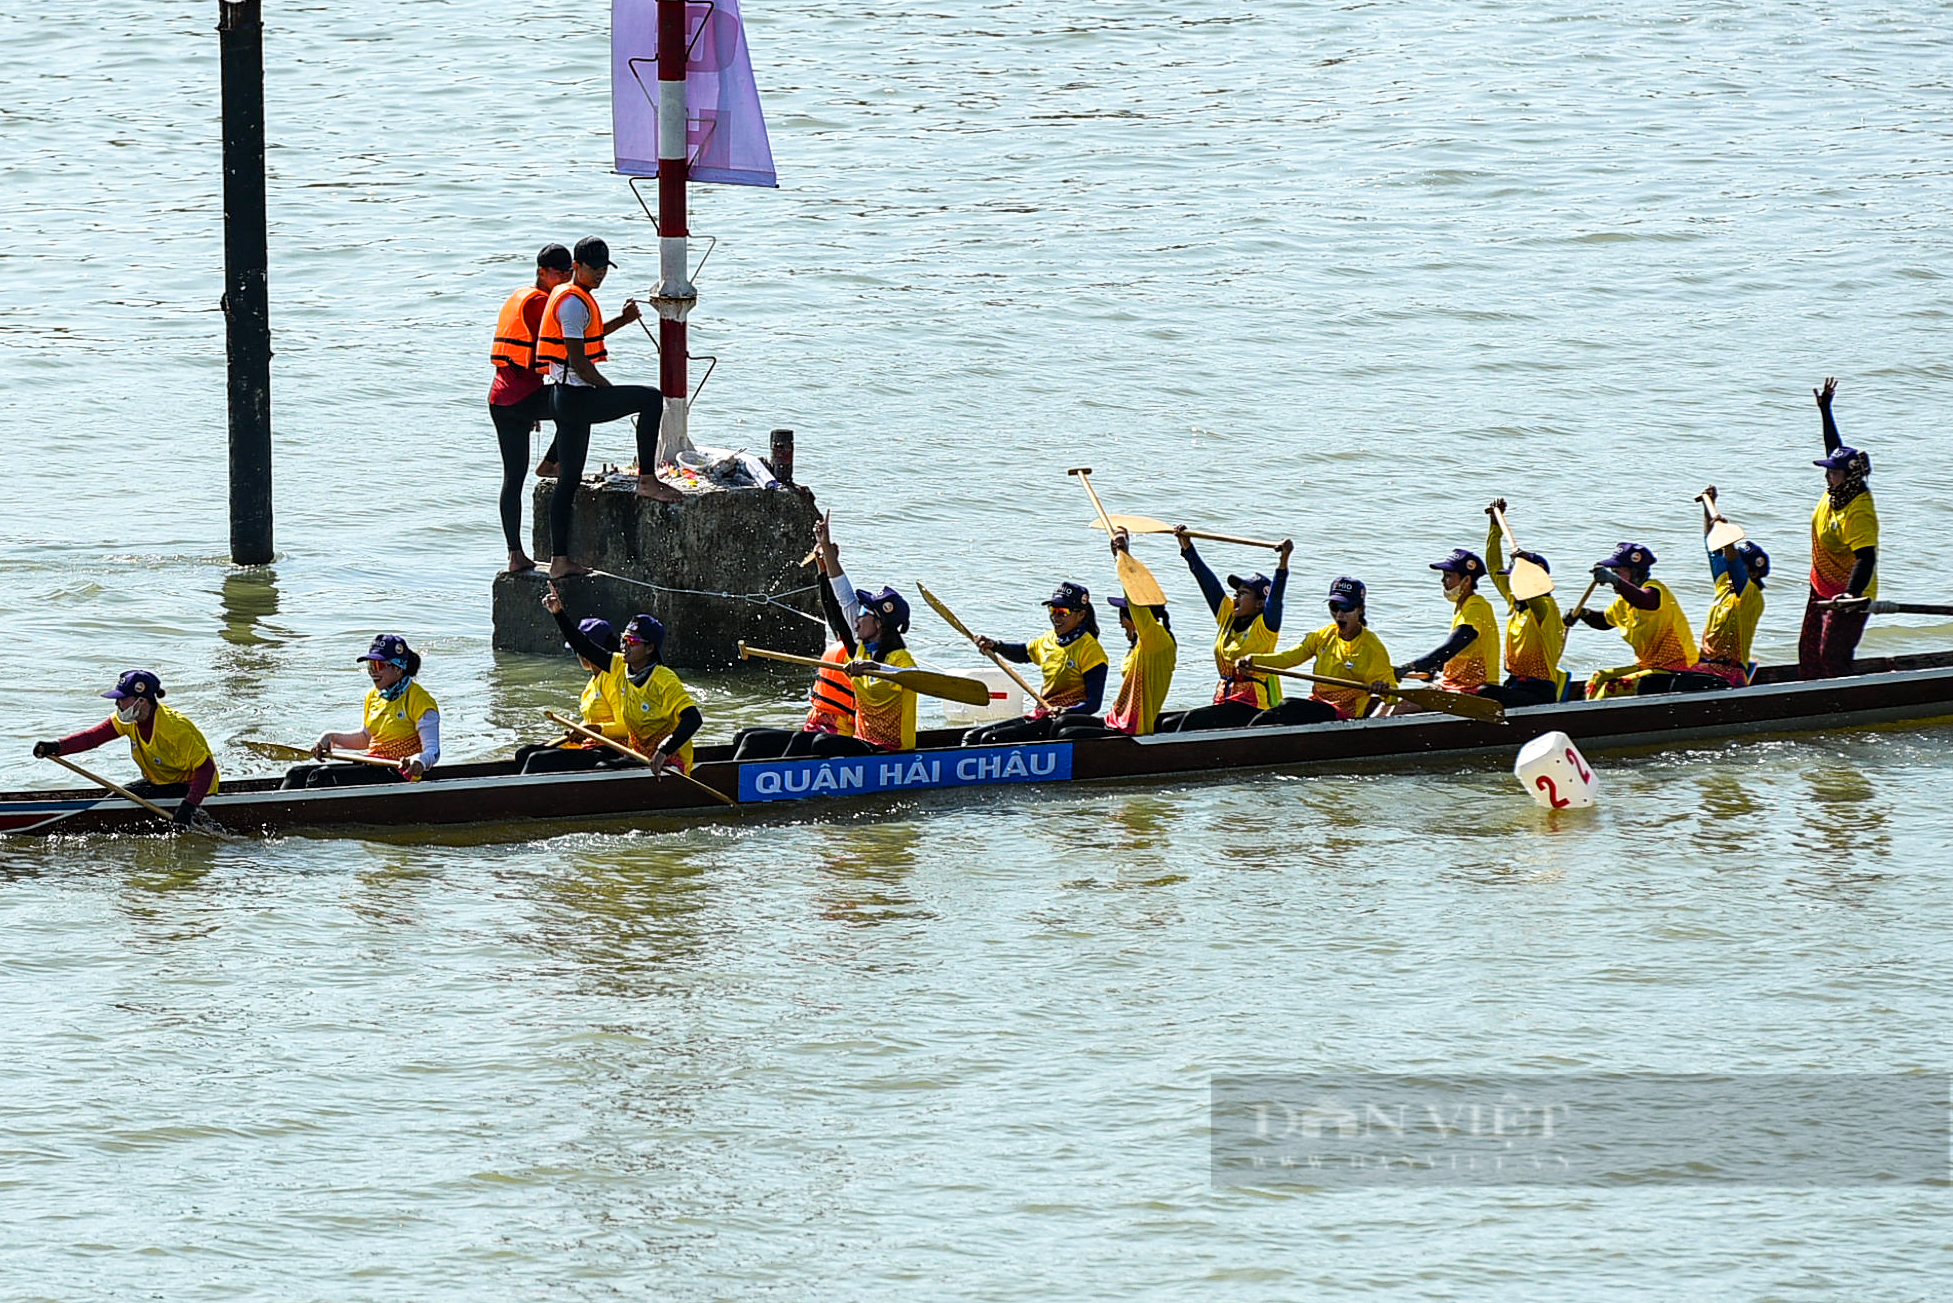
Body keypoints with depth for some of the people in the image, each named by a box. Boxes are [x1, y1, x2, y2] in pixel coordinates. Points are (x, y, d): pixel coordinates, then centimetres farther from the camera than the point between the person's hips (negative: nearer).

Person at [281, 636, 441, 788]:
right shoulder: (373, 696, 13)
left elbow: (433, 751, -16)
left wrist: (419, 761, -40)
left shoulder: (420, 700, -11)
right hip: (372, 766, 8)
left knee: (322, 777, -27)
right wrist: (331, 738, 12)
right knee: (296, 774, -4)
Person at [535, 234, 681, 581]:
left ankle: (559, 560, 12)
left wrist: (622, 320, 27)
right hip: (577, 397, -11)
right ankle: (647, 480, -13)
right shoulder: (574, 301, -14)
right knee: (651, 398, -13)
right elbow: (578, 362, -19)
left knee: (569, 481, 11)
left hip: (564, 399, 11)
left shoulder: (569, 296, 19)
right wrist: (611, 390, -7)